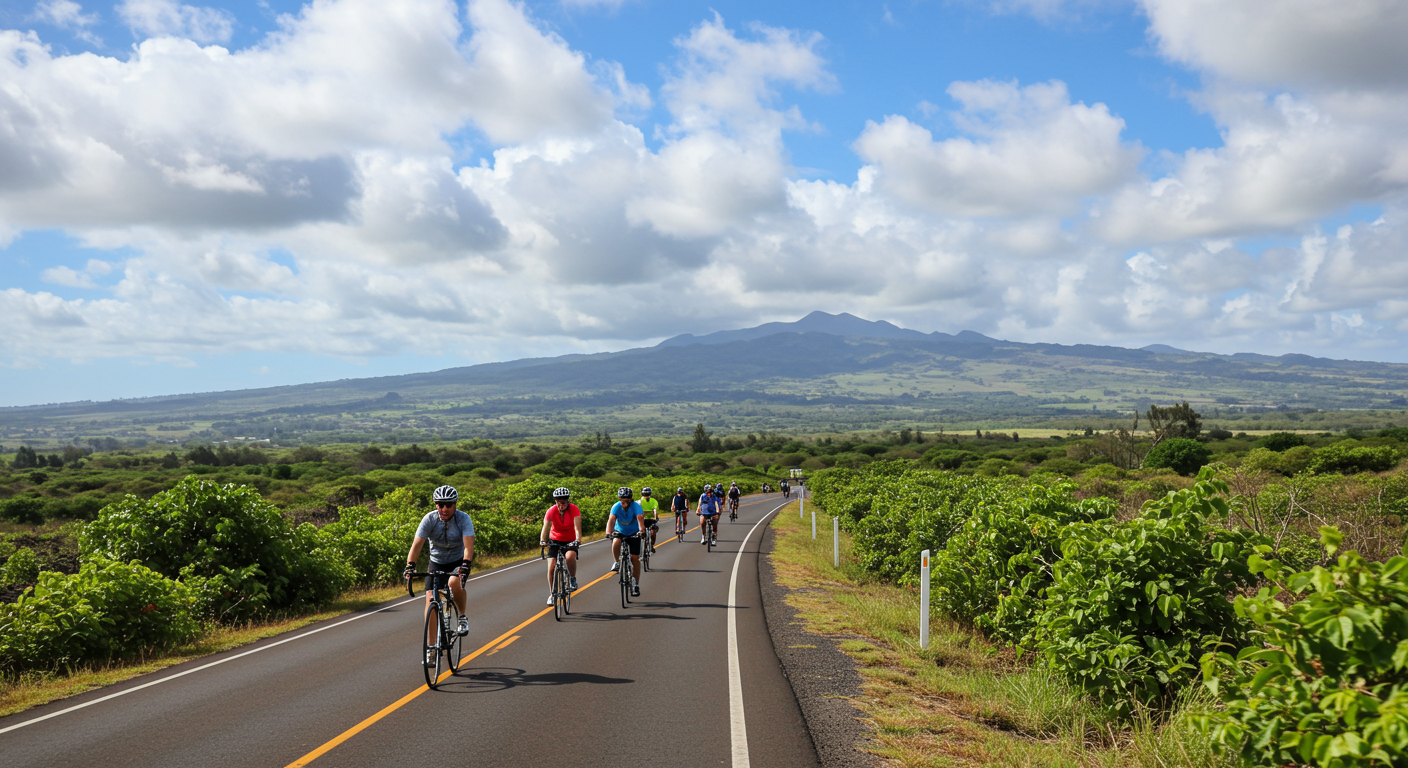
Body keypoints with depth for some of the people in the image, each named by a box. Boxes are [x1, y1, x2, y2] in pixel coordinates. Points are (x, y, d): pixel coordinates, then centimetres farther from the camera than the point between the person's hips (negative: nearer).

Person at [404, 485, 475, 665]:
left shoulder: (464, 519, -21)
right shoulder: (429, 519, -17)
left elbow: (469, 545, -34)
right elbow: (417, 544, -25)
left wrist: (465, 564, -51)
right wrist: (410, 565, -41)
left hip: (458, 562, -2)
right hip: (436, 563, 2)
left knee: (454, 583, -34)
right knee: (430, 601, -10)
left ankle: (462, 617, -7)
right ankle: (430, 648, 0)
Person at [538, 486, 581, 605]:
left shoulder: (574, 509, -19)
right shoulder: (551, 511, -16)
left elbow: (577, 526, -29)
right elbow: (546, 527, -23)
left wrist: (578, 539, -45)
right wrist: (542, 540, -40)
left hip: (570, 541, -2)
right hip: (555, 540, 2)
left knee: (570, 556, -33)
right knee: (551, 567, -11)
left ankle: (572, 579, -8)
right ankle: (552, 594, 7)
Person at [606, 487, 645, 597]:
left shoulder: (636, 506, -24)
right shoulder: (616, 507, -21)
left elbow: (640, 519, -38)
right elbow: (611, 520, -34)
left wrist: (641, 530, -56)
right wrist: (609, 533, -51)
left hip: (633, 533, -1)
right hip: (619, 532, 1)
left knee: (635, 558, -6)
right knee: (616, 542, -33)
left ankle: (636, 585, 3)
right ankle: (617, 562, -7)